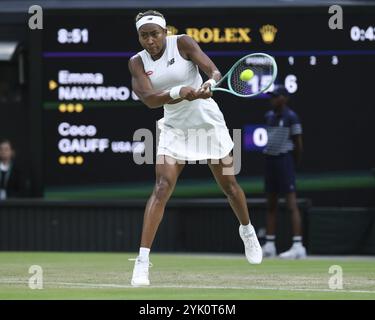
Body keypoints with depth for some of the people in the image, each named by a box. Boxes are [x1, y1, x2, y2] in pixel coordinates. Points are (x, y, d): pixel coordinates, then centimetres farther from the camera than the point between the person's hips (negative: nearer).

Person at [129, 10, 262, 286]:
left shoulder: (183, 44, -13)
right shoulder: (138, 63, -6)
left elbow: (214, 71, -22)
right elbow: (149, 99, -20)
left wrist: (209, 84, -45)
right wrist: (179, 92, -38)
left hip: (208, 123, -1)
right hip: (174, 128, 1)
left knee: (229, 184, 13)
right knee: (162, 188, -16)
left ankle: (247, 230, 44)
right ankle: (142, 261, -21)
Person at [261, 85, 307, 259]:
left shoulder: (291, 117, -8)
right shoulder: (269, 116, 12)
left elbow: (298, 143, -5)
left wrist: (294, 162, 3)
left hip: (285, 160, -8)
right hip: (270, 160, 8)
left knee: (292, 204, -12)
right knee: (271, 205, 10)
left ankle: (298, 246, -16)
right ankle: (269, 245, 14)